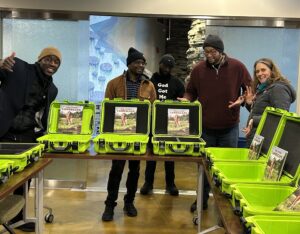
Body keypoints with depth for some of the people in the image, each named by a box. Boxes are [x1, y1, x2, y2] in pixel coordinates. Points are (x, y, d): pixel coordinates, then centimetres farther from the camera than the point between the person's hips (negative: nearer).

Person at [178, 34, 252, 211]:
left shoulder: (237, 67, -5)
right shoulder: (199, 69, -2)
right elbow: (191, 92, 8)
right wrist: (186, 99, -12)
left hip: (229, 127, -1)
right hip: (205, 127, 1)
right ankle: (203, 198, 28)